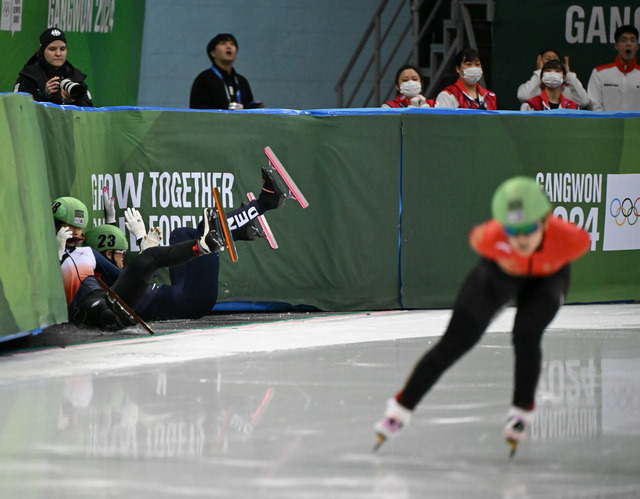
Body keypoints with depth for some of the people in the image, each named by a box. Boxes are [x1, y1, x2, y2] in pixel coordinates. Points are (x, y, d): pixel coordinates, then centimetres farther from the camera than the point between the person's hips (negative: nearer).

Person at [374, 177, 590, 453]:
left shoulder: (570, 239, -40)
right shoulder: (489, 238, -40)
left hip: (546, 278, 0)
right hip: (500, 273, 0)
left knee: (525, 335, -25)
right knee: (455, 342, -6)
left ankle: (522, 410, -1)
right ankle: (401, 407, 6)